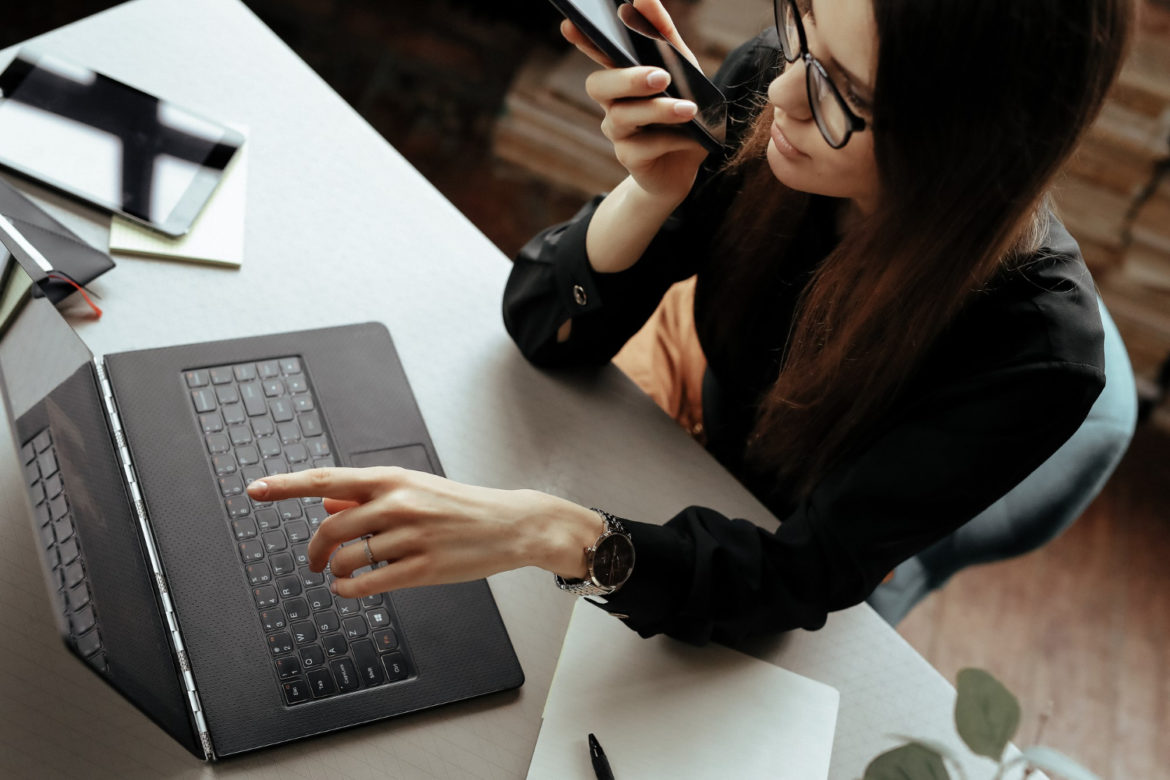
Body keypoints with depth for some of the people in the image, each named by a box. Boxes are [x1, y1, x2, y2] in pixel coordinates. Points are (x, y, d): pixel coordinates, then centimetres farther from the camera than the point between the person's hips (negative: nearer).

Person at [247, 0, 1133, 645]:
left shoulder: (1039, 351, -36)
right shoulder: (764, 83, -27)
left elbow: (802, 577, -34)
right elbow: (546, 333, -18)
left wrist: (547, 532, -51)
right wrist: (654, 190, -39)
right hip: (686, 372, 3)